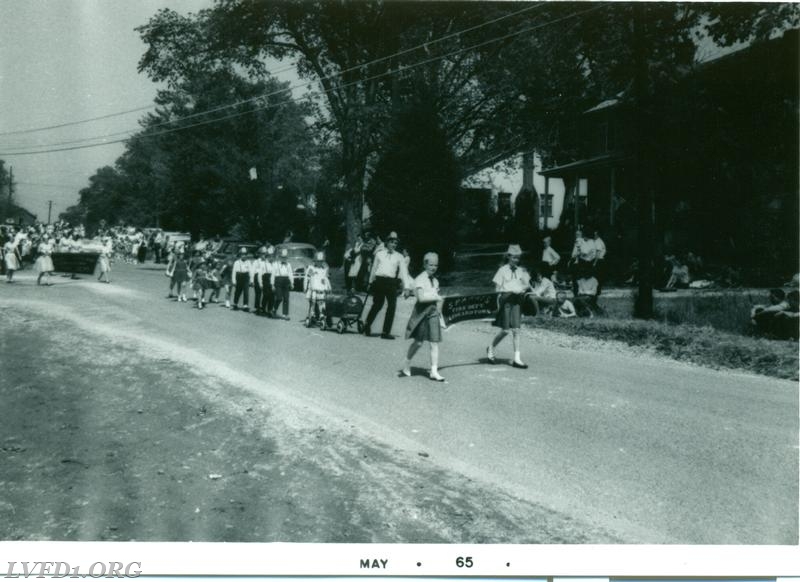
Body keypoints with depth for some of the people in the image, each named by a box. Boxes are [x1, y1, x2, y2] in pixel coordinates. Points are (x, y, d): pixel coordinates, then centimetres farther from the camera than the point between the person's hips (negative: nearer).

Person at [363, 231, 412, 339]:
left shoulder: (399, 257, 8)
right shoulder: (379, 253, 10)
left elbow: (404, 272, 1)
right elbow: (374, 268, 16)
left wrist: (406, 287, -9)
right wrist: (371, 282, 17)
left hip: (391, 283, 1)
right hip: (379, 281, -1)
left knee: (392, 306, -6)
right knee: (378, 304, 3)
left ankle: (386, 331, 3)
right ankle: (367, 325, 25)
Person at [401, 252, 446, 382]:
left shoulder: (435, 281, 11)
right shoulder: (420, 280, -10)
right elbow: (421, 297, -21)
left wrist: (439, 312, 12)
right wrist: (437, 298, -17)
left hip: (433, 313, 5)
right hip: (421, 312, -5)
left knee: (434, 343, -2)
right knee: (418, 342, 4)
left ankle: (434, 371, 1)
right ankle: (406, 365, 26)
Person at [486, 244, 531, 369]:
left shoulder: (521, 270, 11)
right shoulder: (503, 270, -1)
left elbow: (527, 285, 9)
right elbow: (497, 289, -3)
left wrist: (521, 288, -11)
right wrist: (511, 290, -12)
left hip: (517, 301, 4)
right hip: (506, 300, -4)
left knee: (516, 330, -1)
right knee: (505, 330, -4)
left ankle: (517, 359, 1)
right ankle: (491, 348, 21)